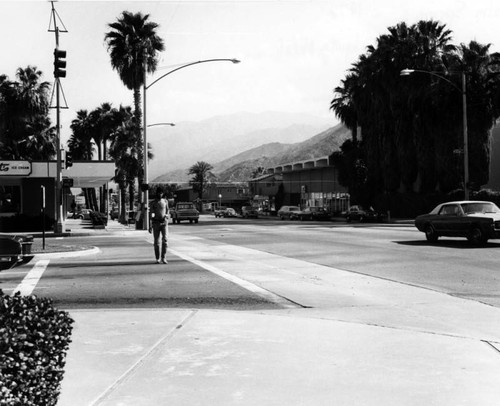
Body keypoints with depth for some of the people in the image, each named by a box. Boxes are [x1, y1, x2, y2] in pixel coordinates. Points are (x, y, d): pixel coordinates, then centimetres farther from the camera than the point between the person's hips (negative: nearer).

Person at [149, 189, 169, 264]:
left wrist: (166, 215, 0)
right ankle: (157, 259, 9)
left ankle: (163, 258, -11)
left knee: (164, 240, -11)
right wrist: (150, 226, -7)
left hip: (164, 222, 1)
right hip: (156, 222, -1)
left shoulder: (165, 201, 7)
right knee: (157, 241, 1)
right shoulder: (153, 203, 1)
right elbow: (150, 214, -1)